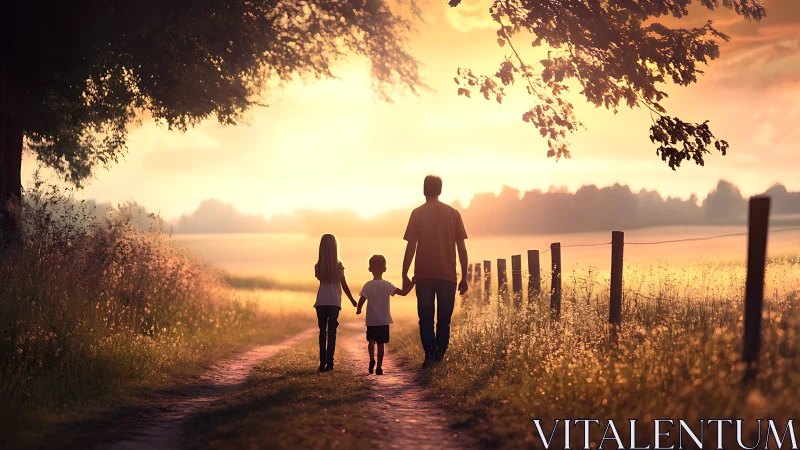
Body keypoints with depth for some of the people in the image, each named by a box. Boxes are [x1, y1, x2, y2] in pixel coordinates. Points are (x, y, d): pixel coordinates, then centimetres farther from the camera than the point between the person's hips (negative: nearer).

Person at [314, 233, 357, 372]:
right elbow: (344, 286, 2)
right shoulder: (338, 266, -5)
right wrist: (352, 300, 15)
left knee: (323, 332, 8)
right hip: (334, 302, -1)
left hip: (321, 303, 2)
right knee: (332, 332, 2)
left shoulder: (318, 266, -1)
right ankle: (329, 363, -5)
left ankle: (323, 363, 2)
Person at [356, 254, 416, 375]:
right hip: (384, 320, 1)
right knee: (381, 343, 7)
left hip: (371, 320, -1)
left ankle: (372, 358, -14)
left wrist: (359, 310, 6)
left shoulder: (368, 285, -8)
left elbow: (362, 300, -13)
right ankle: (379, 367, 6)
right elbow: (404, 292, -10)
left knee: (371, 341, 12)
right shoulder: (387, 285, -5)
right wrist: (412, 283, 3)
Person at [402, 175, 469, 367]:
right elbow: (461, 248, 4)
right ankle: (440, 357, 3)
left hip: (424, 275, -1)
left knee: (426, 320, 3)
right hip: (448, 276, 1)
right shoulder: (453, 214, 5)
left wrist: (404, 275, 4)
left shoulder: (418, 214, 0)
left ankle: (430, 356, -12)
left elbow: (411, 247, -3)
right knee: (444, 320, 8)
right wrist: (464, 277, 9)